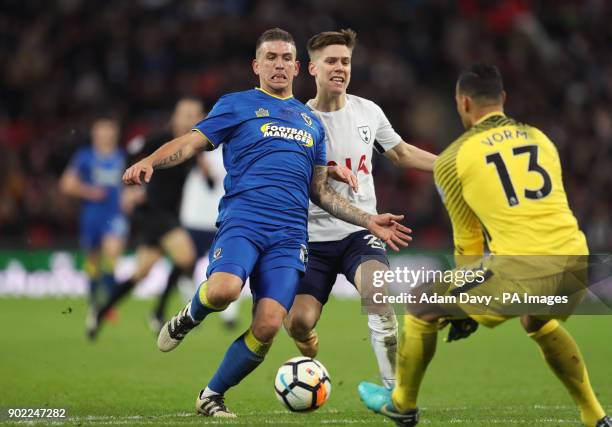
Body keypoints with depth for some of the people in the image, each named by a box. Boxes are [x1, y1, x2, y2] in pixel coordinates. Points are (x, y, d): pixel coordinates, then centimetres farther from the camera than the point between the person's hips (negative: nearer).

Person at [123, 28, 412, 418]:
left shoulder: (312, 122, 24)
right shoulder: (237, 105, 11)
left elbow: (320, 191, 28)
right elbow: (191, 143, 2)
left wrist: (370, 221, 21)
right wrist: (149, 162, -17)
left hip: (290, 234, 4)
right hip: (242, 220, -4)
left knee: (268, 326, -13)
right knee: (223, 289, -34)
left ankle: (212, 396, 9)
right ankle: (190, 316, 4)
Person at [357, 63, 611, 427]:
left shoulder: (453, 158, 8)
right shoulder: (540, 139, 21)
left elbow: (468, 240, 16)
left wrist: (465, 308, 33)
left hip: (523, 269, -5)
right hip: (577, 264, 5)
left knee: (421, 308, 18)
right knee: (538, 321, 39)